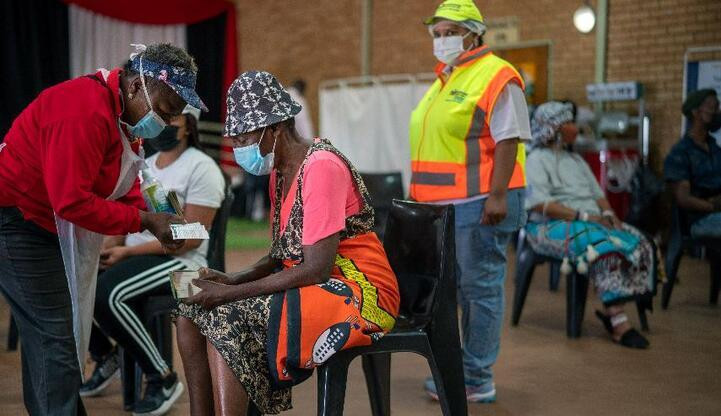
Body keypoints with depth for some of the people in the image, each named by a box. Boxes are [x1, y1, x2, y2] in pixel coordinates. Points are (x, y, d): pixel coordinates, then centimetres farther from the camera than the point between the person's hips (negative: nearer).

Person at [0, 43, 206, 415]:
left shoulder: (123, 116, 7)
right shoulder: (87, 112, -27)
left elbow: (123, 188, 11)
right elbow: (72, 202, -29)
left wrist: (156, 219, -6)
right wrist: (144, 221, -21)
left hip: (46, 228, 10)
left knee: (44, 336, 15)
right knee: (56, 339, -8)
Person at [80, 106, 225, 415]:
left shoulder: (201, 168, -8)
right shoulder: (144, 166, 18)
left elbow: (191, 238, -16)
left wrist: (127, 251, -18)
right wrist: (105, 250, -7)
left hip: (179, 262, -8)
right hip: (132, 255, 8)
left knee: (107, 294, -32)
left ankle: (162, 379, -16)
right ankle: (105, 357, 13)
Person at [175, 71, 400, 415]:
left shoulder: (321, 167, -17)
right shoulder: (280, 171, 12)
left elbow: (316, 269, -22)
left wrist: (230, 294, -18)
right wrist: (232, 281, -3)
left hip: (357, 294, -9)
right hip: (307, 287, 9)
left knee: (227, 321, -23)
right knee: (192, 314, -2)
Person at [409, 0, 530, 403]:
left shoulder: (496, 77, -9)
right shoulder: (445, 81, 20)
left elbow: (509, 140, -15)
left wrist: (497, 195, -22)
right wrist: (419, 191, 22)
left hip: (478, 204, -9)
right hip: (444, 205, 9)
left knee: (480, 288, -3)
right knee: (460, 289, 14)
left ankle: (478, 381, 3)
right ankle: (461, 369, 24)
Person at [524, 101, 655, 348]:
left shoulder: (576, 160, 26)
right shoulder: (537, 160, 0)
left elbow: (598, 193, 23)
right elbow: (540, 204, -14)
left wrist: (608, 213, 0)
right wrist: (582, 216, -19)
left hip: (592, 222, 8)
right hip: (553, 226, -8)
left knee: (639, 244, -16)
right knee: (604, 248, -34)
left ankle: (610, 310, -16)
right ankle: (619, 324, -33)